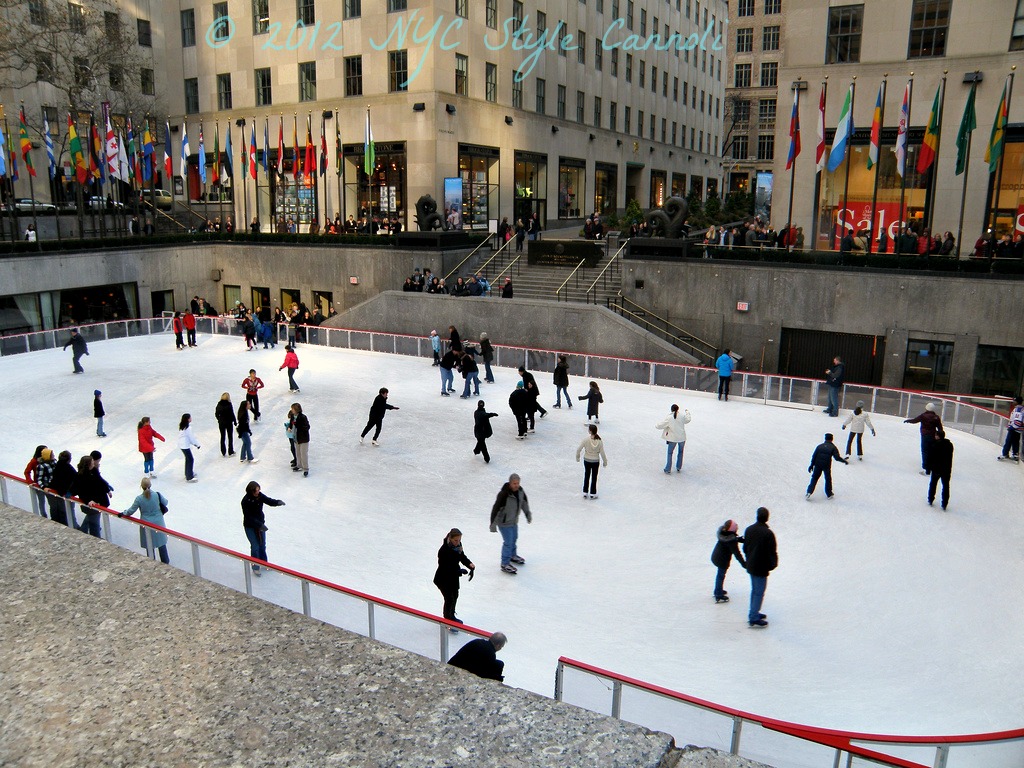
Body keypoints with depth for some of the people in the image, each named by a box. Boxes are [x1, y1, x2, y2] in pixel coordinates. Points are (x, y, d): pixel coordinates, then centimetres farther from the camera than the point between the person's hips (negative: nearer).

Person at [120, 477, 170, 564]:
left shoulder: (139, 499, -17)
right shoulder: (157, 495, -15)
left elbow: (131, 511, -8)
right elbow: (165, 503, 2)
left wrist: (122, 514, 12)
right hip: (158, 523, 1)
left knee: (149, 545, 15)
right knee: (162, 543, 15)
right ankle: (165, 562, 26)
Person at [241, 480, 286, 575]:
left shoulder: (260, 495, -11)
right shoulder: (245, 501, -26)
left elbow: (269, 501, -13)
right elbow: (248, 517, -26)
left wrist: (278, 502, -35)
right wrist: (259, 525, -31)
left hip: (260, 524, 6)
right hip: (250, 526, -6)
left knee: (262, 545, 18)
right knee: (255, 546, 1)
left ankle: (264, 563, 37)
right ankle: (255, 567, 19)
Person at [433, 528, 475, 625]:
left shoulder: (458, 545, -11)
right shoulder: (444, 550, -33)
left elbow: (462, 557, 1)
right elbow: (444, 567, -31)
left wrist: (470, 564, -19)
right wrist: (460, 571, -37)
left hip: (454, 577, 8)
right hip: (443, 579, -8)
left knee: (455, 596, 23)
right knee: (449, 599, 2)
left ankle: (452, 617, 46)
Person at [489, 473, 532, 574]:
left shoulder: (520, 490, -11)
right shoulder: (503, 494, -33)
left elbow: (524, 501, 9)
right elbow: (495, 509, -29)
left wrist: (528, 514, 18)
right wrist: (493, 525, -26)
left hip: (514, 520, 8)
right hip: (504, 522, -8)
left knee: (514, 538, 26)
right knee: (508, 542, 1)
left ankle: (512, 555, 51)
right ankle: (505, 564, 18)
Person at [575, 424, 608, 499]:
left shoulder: (586, 439, -19)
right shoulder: (599, 441, -16)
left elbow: (578, 449, -16)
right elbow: (602, 453, -11)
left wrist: (577, 457, 3)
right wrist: (605, 462, 4)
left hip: (587, 460, 0)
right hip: (595, 461, 0)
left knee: (586, 476, 18)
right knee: (594, 477, 15)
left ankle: (585, 493, 26)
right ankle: (592, 494, 23)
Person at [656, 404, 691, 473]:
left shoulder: (669, 418, -12)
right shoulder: (682, 416, -5)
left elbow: (659, 426, -10)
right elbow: (688, 420, 18)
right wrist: (687, 413, 37)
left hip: (673, 439, -2)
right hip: (682, 437, 3)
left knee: (670, 453, 11)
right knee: (680, 452, 22)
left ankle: (668, 470, 9)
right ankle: (679, 468, 29)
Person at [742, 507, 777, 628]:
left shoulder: (749, 529, 0)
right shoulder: (768, 533, -22)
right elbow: (772, 552, -16)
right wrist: (773, 564, 1)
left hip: (751, 566, 7)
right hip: (761, 568, -7)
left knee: (754, 590, 20)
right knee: (759, 592, 2)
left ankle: (753, 613, 30)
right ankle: (754, 618, 5)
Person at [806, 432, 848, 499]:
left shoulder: (820, 446, 9)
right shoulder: (833, 447, 1)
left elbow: (814, 456, 6)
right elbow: (837, 457, -9)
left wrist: (812, 465, 11)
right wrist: (844, 461, 6)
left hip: (818, 465, 2)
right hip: (827, 466, -2)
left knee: (814, 478, 10)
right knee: (828, 479, 16)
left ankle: (809, 492, -1)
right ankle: (829, 494, 25)